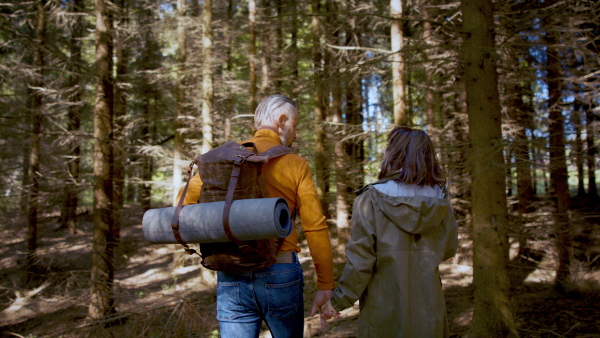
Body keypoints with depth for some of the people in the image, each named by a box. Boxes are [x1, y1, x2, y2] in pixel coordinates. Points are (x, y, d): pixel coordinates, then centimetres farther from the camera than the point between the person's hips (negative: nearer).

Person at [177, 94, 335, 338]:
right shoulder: (296, 165, -4)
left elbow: (186, 198, -3)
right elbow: (315, 228, -6)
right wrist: (325, 286, -1)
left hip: (230, 276, 2)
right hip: (280, 272, -1)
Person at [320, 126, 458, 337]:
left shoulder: (370, 199, -15)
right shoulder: (440, 203, -4)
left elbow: (360, 259, -16)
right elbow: (448, 250, 9)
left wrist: (338, 302, -6)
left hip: (385, 312, -3)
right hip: (428, 311, 3)